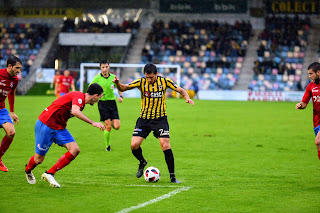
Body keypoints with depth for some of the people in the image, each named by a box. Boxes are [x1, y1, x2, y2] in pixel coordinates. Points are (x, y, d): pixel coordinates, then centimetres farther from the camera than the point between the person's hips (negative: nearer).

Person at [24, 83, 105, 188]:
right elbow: (75, 111, -39)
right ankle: (28, 170, 38)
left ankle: (50, 174, -2)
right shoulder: (79, 96, -19)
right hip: (45, 124, -9)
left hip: (59, 128, 9)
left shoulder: (82, 103, 11)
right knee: (38, 159, 1)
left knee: (75, 150, -10)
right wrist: (92, 123, -37)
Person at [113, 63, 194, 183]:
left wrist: (187, 98, -20)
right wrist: (118, 83, -36)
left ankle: (172, 176, -3)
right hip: (144, 118, 1)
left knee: (165, 146, -14)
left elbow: (180, 90, 0)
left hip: (160, 119, -1)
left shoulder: (164, 81, -7)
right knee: (134, 145, -10)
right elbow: (123, 88, -14)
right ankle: (142, 162, 24)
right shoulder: (141, 82, -8)